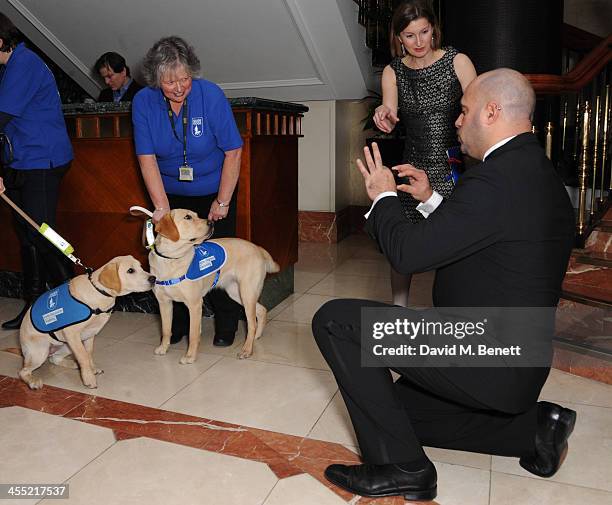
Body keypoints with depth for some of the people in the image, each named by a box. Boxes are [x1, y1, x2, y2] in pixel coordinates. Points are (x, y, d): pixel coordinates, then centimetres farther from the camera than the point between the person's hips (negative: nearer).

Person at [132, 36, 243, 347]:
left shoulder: (211, 95, -20)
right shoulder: (143, 102, -13)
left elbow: (233, 152, -16)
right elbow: (147, 158, -13)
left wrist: (222, 202, -14)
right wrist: (161, 207, -19)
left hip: (213, 192, -2)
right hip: (172, 194, 2)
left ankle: (226, 325, 18)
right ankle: (178, 325, 19)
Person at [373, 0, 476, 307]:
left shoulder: (457, 62, -2)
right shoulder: (393, 72, 5)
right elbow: (390, 118, -6)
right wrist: (384, 116, -30)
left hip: (455, 169, -2)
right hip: (414, 169, 2)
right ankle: (398, 310, 19)